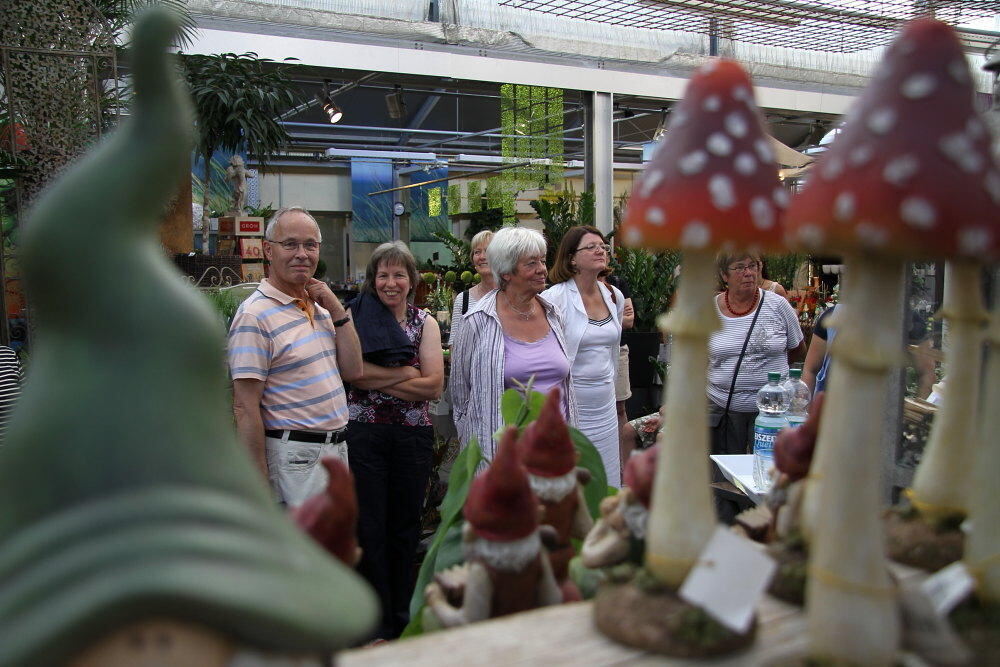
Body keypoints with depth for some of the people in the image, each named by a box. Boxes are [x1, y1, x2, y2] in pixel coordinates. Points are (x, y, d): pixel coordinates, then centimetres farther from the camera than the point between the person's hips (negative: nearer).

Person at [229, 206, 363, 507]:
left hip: (336, 448, 8)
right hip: (294, 456, -8)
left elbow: (353, 371, 6)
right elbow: (245, 408, -17)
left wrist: (337, 311, -3)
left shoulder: (318, 307, 11)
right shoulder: (255, 315, -15)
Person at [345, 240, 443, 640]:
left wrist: (377, 379, -10)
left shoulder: (425, 323, 6)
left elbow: (434, 385, -5)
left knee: (406, 527, 11)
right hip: (364, 433, -2)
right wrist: (408, 373, -11)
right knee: (370, 528, 4)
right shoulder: (356, 317, 1)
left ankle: (403, 618, 27)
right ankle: (379, 626, 18)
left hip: (413, 435, 2)